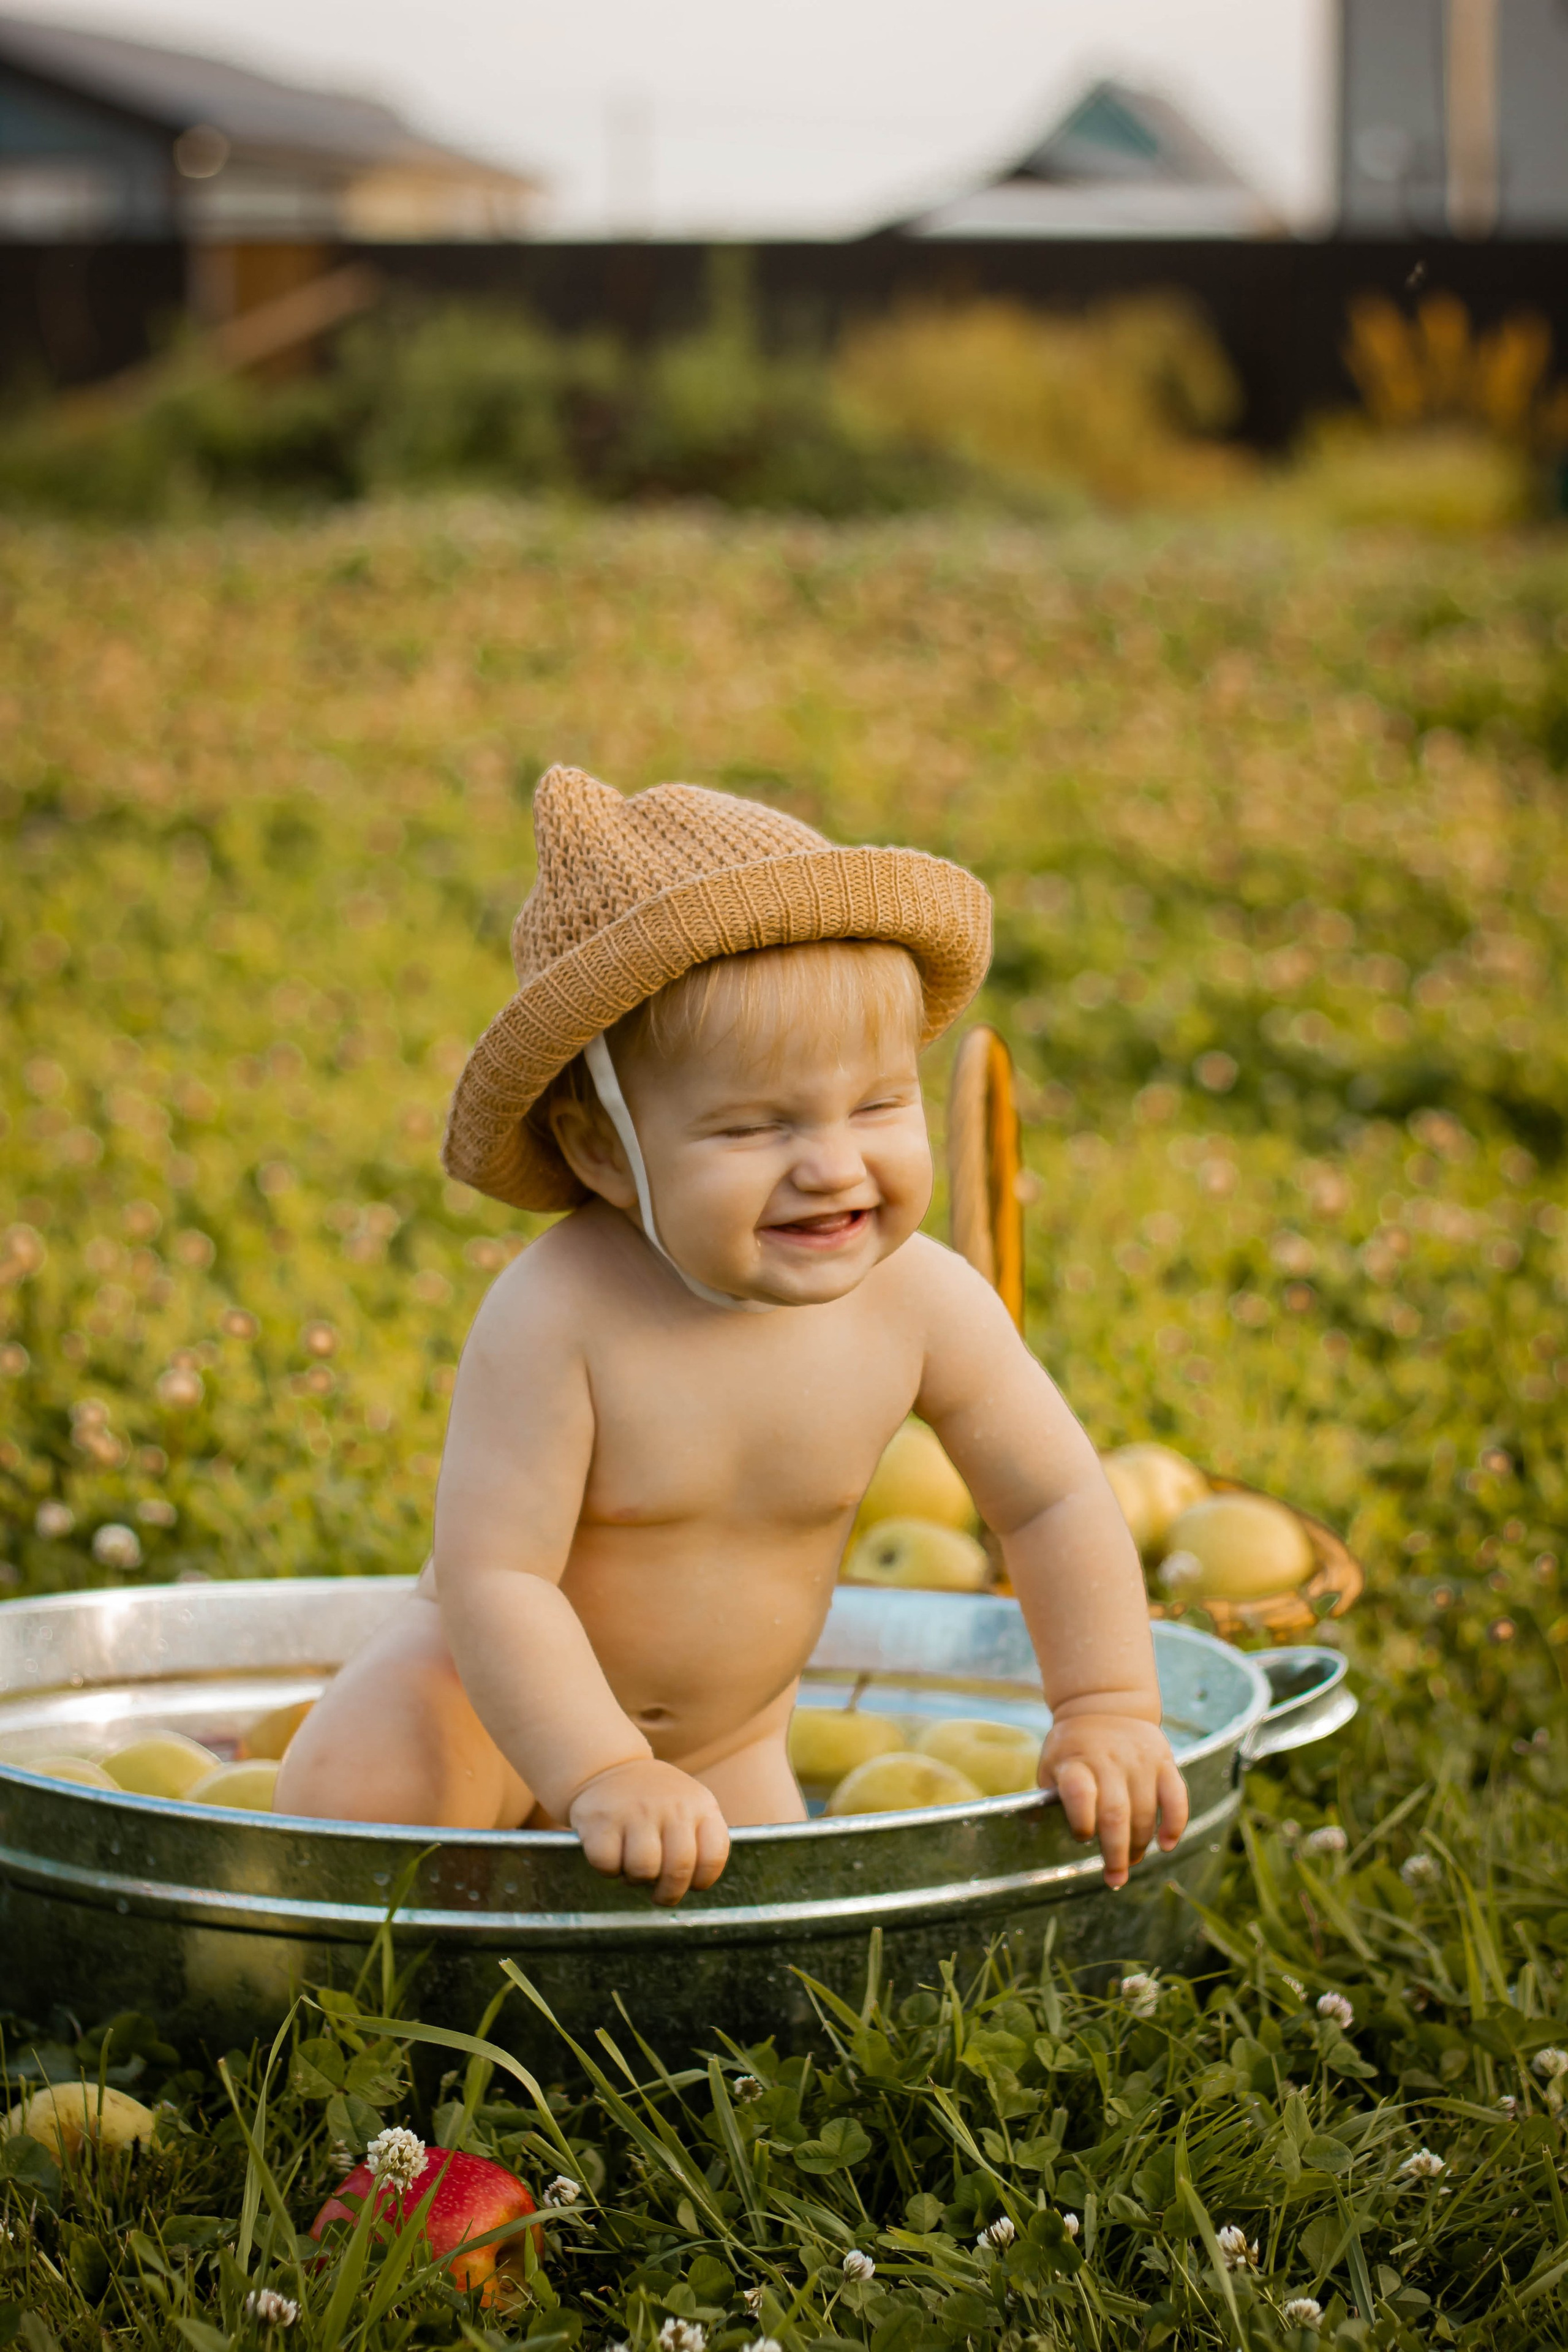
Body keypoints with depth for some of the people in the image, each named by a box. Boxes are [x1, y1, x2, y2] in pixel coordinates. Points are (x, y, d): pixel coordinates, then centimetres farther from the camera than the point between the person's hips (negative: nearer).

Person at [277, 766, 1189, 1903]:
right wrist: (602, 1776, -43)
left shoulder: (924, 1305, -21)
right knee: (352, 1794, -30)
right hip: (491, 1698, -4)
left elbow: (1057, 1502, -7)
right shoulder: (558, 1317, -34)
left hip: (727, 1739, 5)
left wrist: (1108, 1711, -12)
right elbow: (492, 1573, -34)